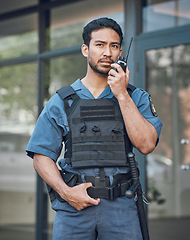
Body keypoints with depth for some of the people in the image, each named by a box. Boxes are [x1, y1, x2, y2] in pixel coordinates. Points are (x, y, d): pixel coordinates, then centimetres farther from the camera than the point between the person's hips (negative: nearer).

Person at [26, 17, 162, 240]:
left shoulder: (136, 98, 8)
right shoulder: (61, 102, 7)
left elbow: (146, 144, -8)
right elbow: (42, 156, 5)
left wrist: (122, 95, -9)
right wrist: (66, 191, -10)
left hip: (120, 206, 0)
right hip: (73, 206, 0)